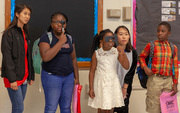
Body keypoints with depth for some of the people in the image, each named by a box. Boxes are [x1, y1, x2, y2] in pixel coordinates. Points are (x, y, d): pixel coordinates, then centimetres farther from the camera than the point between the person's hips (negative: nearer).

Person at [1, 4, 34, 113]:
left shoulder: (25, 34, 16)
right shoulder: (9, 33, -8)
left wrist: (31, 76, 14)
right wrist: (12, 79, -19)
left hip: (24, 77, 7)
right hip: (13, 77, -7)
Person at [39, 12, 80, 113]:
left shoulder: (69, 38, 10)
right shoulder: (46, 37, -7)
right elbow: (45, 57, -21)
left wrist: (76, 77, 12)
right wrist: (60, 42, -19)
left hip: (69, 76, 5)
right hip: (52, 77, -5)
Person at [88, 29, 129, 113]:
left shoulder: (116, 51, -2)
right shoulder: (96, 53, -5)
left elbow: (126, 67, -6)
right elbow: (92, 71, -1)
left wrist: (123, 53, -20)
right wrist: (91, 88, -3)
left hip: (113, 83, 2)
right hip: (101, 83, -1)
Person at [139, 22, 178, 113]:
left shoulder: (173, 48, 7)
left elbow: (175, 67, 10)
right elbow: (141, 57, 10)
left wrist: (175, 84, 7)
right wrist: (145, 67, -10)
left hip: (168, 80, 3)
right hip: (155, 79, -3)